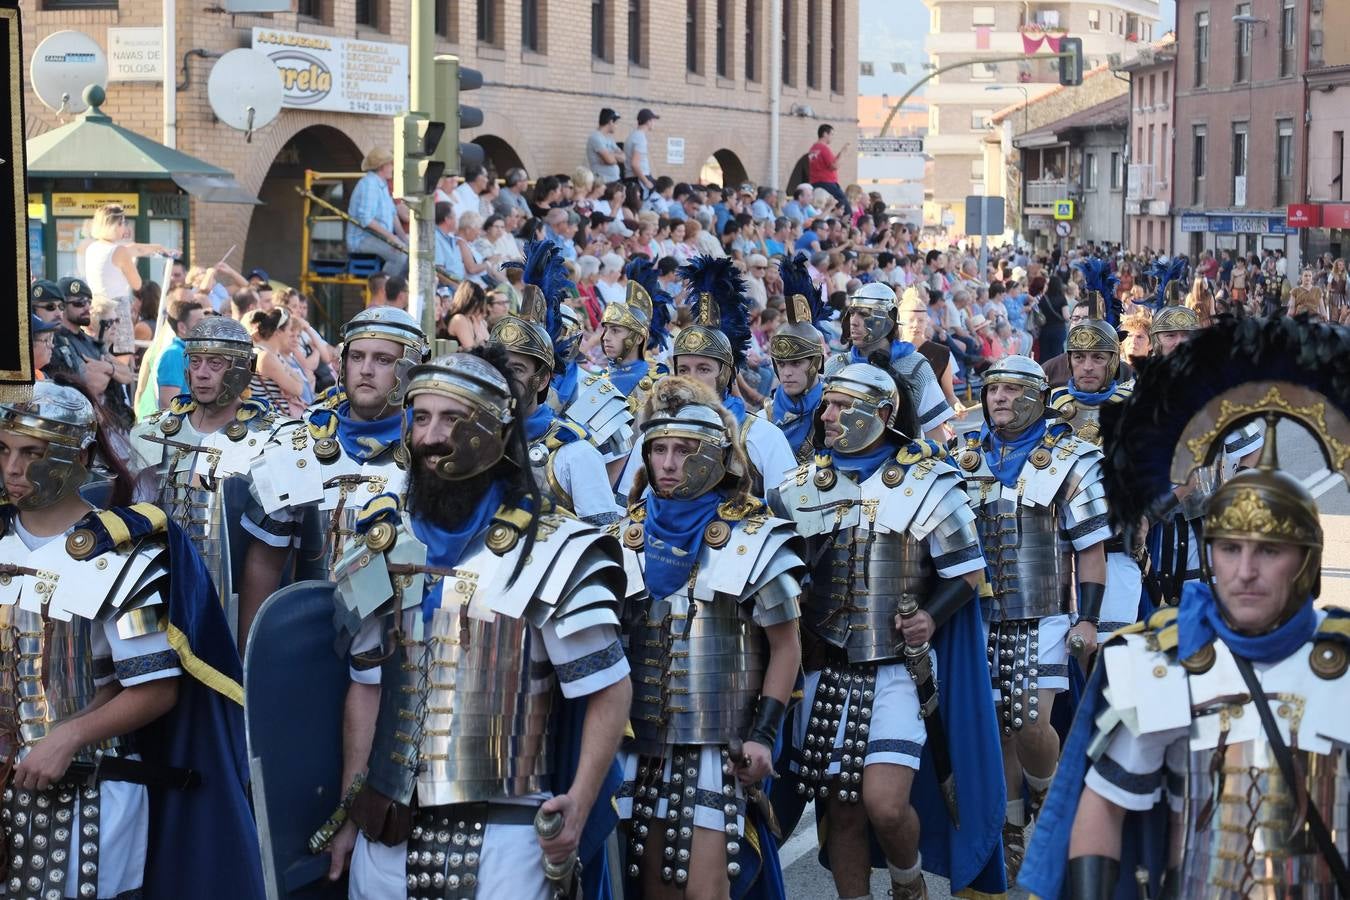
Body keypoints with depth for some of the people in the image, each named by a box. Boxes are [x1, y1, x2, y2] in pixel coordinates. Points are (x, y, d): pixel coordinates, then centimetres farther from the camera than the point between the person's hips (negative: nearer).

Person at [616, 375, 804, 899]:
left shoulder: (753, 539, -3)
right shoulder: (625, 536, 7)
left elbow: (785, 647, 1)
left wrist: (763, 734, -8)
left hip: (719, 745, -4)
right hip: (641, 742, 4)